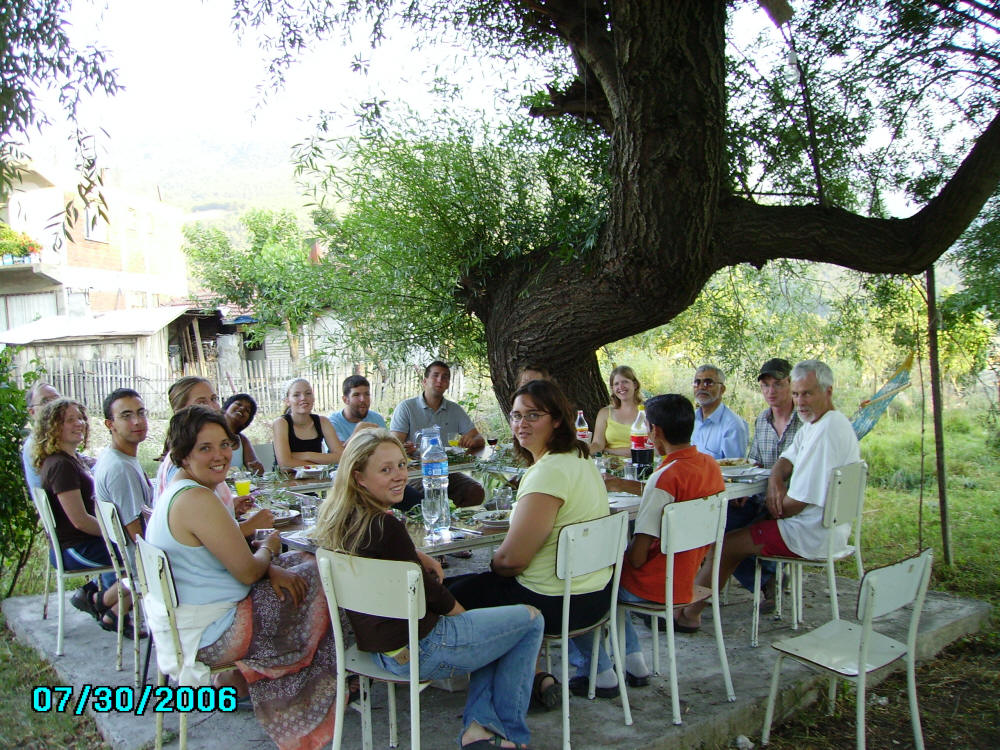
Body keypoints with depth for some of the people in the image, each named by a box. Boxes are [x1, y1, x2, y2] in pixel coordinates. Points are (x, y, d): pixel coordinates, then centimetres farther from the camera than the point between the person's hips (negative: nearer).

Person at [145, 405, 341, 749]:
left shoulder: (177, 489, 7)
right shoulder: (197, 499, -25)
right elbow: (247, 572, -22)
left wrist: (268, 567, -4)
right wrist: (269, 548, -1)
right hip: (203, 636, -10)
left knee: (299, 563, 17)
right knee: (315, 581, 4)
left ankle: (239, 676, 22)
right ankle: (243, 679, 19)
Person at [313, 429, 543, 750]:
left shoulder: (341, 519, 1)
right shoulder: (384, 526, -26)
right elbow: (427, 591, -16)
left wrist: (421, 557, 6)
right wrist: (462, 612, 4)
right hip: (418, 651, -9)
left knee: (490, 626, 29)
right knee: (530, 620, 10)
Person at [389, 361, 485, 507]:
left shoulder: (455, 410, 15)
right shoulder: (406, 407, 3)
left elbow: (480, 440, 10)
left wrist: (472, 441, -15)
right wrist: (405, 448, -30)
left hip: (447, 472, 4)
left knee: (476, 491, -24)